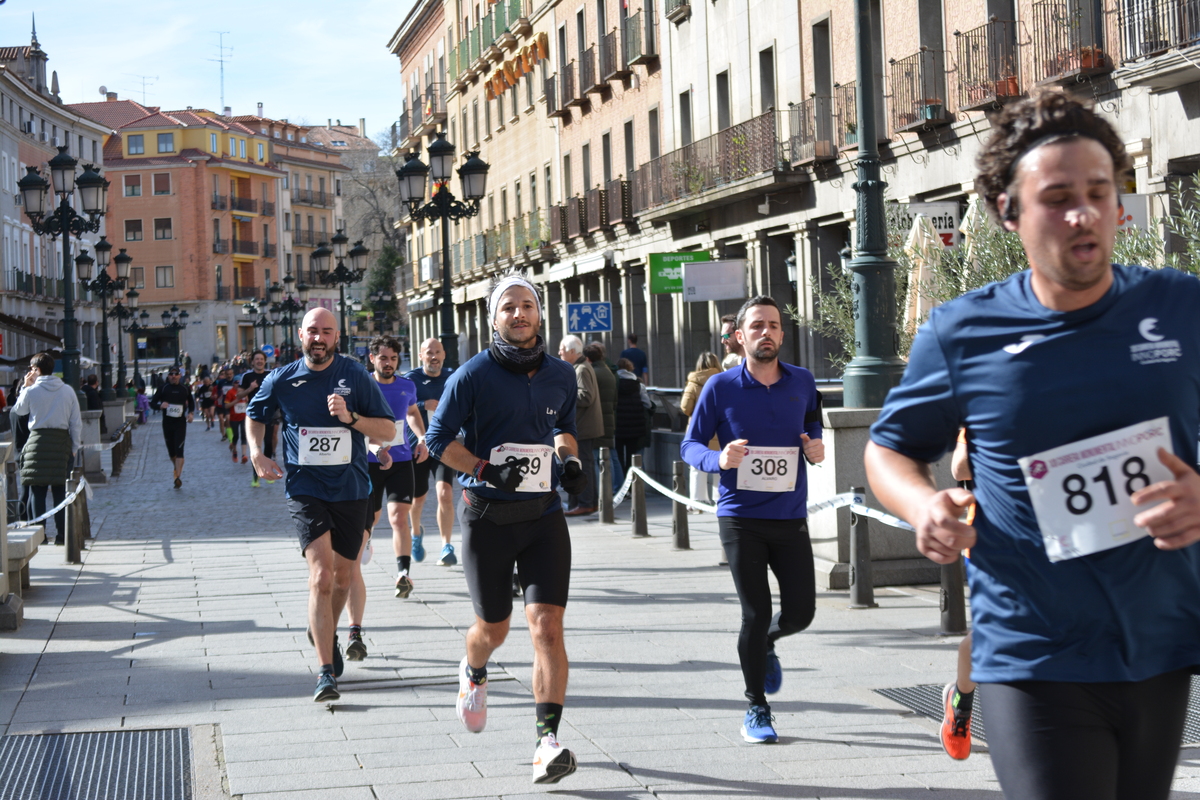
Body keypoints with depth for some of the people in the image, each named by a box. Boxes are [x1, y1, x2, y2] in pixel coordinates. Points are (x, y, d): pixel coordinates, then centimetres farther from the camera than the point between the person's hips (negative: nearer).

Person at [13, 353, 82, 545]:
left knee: (37, 490, 3)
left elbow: (19, 410, 14)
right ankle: (62, 534, 4)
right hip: (62, 442, 2)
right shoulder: (68, 391, 2)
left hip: (38, 441, -2)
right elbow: (76, 422, 3)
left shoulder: (31, 391, -5)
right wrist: (75, 447, 10)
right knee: (60, 491, 6)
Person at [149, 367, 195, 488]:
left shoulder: (184, 389, 4)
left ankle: (178, 477, -16)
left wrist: (191, 413, 3)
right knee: (171, 451, 9)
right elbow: (152, 403, 2)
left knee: (179, 450, -13)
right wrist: (160, 406, -20)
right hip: (167, 423, 1)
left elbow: (191, 402, 21)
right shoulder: (163, 388, 1)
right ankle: (177, 468, 38)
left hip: (180, 423, -1)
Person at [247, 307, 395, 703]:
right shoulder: (281, 380, 0)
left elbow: (389, 430, -2)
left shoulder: (356, 376, -2)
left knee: (342, 576, 15)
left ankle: (325, 632, 46)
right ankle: (325, 672, -19)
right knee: (321, 574, -17)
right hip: (305, 489, -2)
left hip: (351, 489, 2)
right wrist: (257, 453, 4)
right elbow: (255, 415, 20)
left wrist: (351, 418, -17)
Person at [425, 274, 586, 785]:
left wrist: (570, 458, 4)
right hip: (487, 518, -2)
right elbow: (439, 438, -5)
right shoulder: (474, 375, -7)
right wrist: (486, 470, -18)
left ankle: (548, 741, -11)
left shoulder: (561, 375, 7)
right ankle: (473, 675, 48)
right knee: (494, 628, 11)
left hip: (544, 516, 2)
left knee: (547, 626, -12)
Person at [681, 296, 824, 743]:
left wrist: (815, 446, -1)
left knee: (800, 611, 1)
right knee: (755, 613, -2)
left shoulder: (802, 382, 4)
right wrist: (719, 459, -21)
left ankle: (766, 643, 39)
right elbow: (689, 445, 0)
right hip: (740, 518, -3)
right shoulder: (720, 388, -4)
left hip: (791, 517, 3)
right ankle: (756, 711, 16)